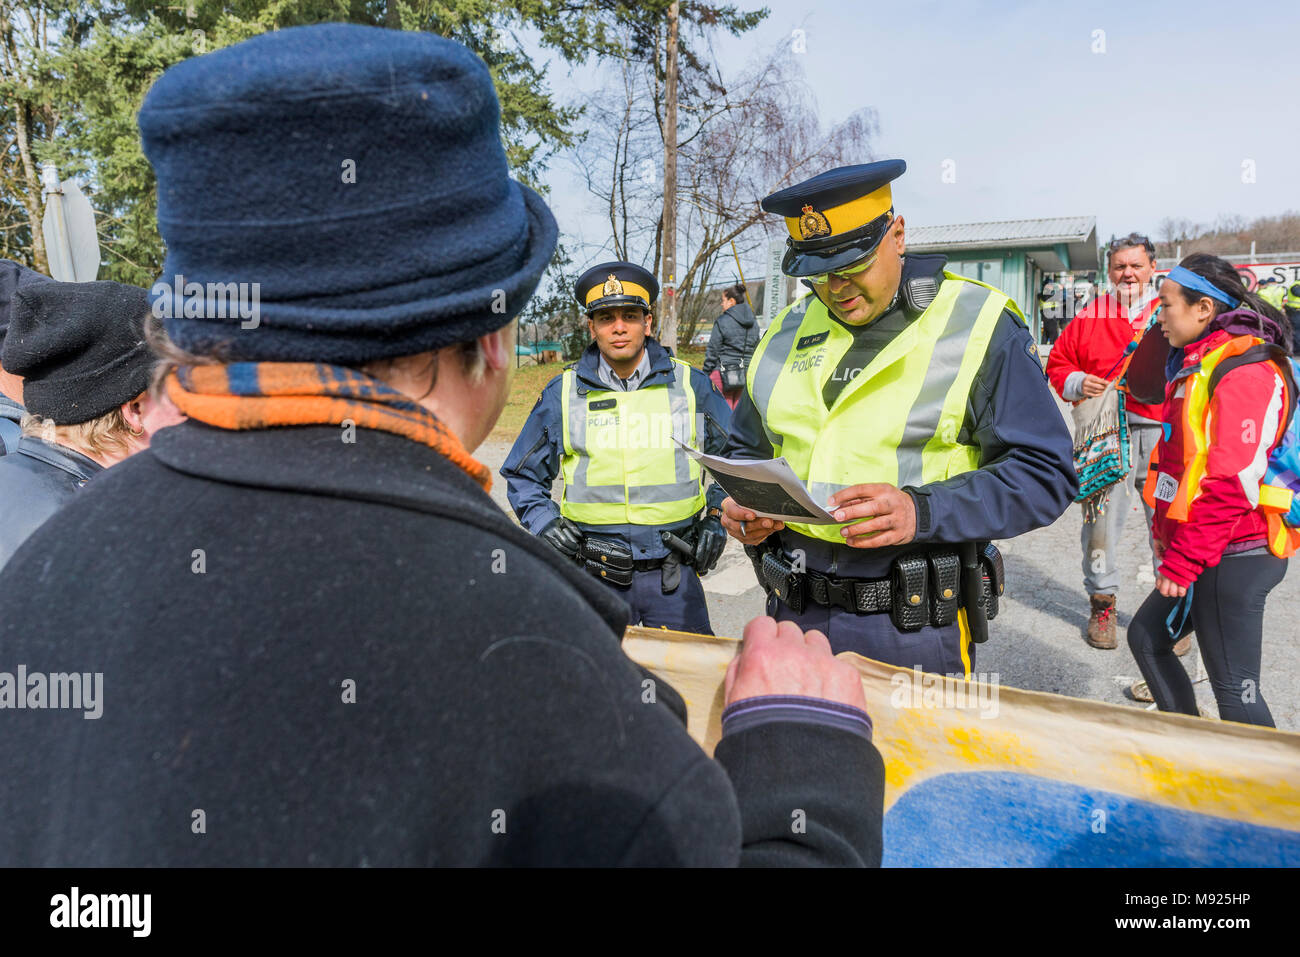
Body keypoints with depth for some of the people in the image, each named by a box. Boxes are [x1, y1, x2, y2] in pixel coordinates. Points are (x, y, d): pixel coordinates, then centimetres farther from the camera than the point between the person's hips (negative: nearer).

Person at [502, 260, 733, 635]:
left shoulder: (690, 386, 3)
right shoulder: (562, 393, 3)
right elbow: (523, 475, 13)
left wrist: (717, 517, 4)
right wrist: (544, 522, -3)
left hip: (673, 573, 0)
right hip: (592, 575, 0)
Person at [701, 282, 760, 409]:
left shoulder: (722, 322, -10)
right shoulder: (754, 322, 10)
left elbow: (712, 351, -7)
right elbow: (756, 349, 15)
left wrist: (705, 375, -1)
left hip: (724, 371, -6)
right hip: (747, 373, 6)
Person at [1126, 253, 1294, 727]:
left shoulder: (1245, 372, -17)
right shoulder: (1199, 365, 14)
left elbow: (1232, 482, -23)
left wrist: (1183, 562, -19)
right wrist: (1167, 535, 17)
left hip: (1232, 558, -10)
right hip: (1200, 553, 10)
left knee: (1234, 685, -1)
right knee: (1146, 637, 18)